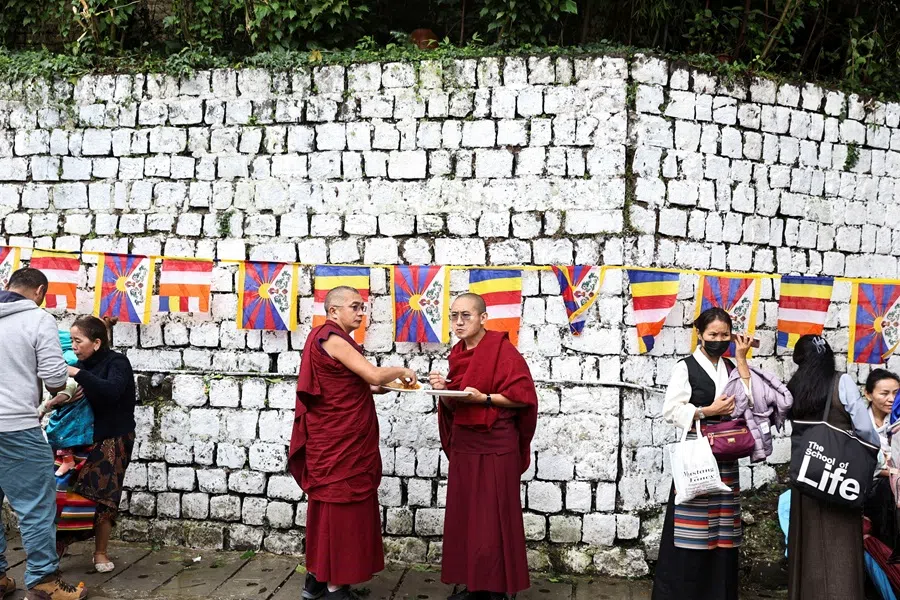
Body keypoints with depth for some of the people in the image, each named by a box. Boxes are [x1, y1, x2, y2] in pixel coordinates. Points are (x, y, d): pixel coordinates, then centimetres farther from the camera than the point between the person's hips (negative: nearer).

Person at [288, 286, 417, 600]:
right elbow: (374, 375, -24)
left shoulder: (334, 339, 14)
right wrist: (400, 370, -7)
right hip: (338, 442, -10)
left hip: (337, 440, 10)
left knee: (328, 504, 15)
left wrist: (375, 388, 7)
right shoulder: (332, 339, -17)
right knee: (340, 506, -3)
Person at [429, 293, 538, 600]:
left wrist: (484, 398, -22)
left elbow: (524, 396, -14)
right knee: (464, 515, 9)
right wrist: (444, 390, -5)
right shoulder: (458, 354, 10)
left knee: (493, 518, -2)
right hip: (463, 444, 7)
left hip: (495, 445, -7)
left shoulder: (503, 350, -11)